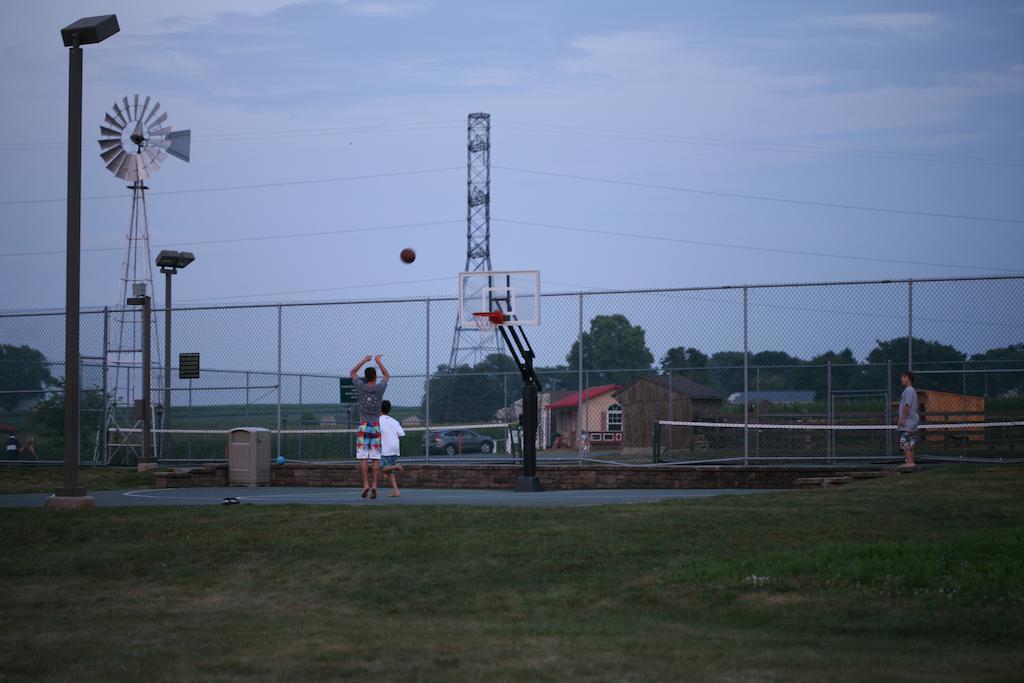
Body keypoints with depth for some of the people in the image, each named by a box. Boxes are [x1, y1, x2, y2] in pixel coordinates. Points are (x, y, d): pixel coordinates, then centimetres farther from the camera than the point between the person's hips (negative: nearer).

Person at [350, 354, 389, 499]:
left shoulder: (361, 387, -3)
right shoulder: (379, 388, -2)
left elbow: (352, 373, 15)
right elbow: (386, 375, 19)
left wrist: (364, 360, 21)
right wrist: (378, 361, 27)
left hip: (363, 427, -1)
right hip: (376, 427, 1)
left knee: (362, 458, -2)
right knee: (375, 458, 1)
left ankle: (365, 484, -12)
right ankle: (374, 485, -8)